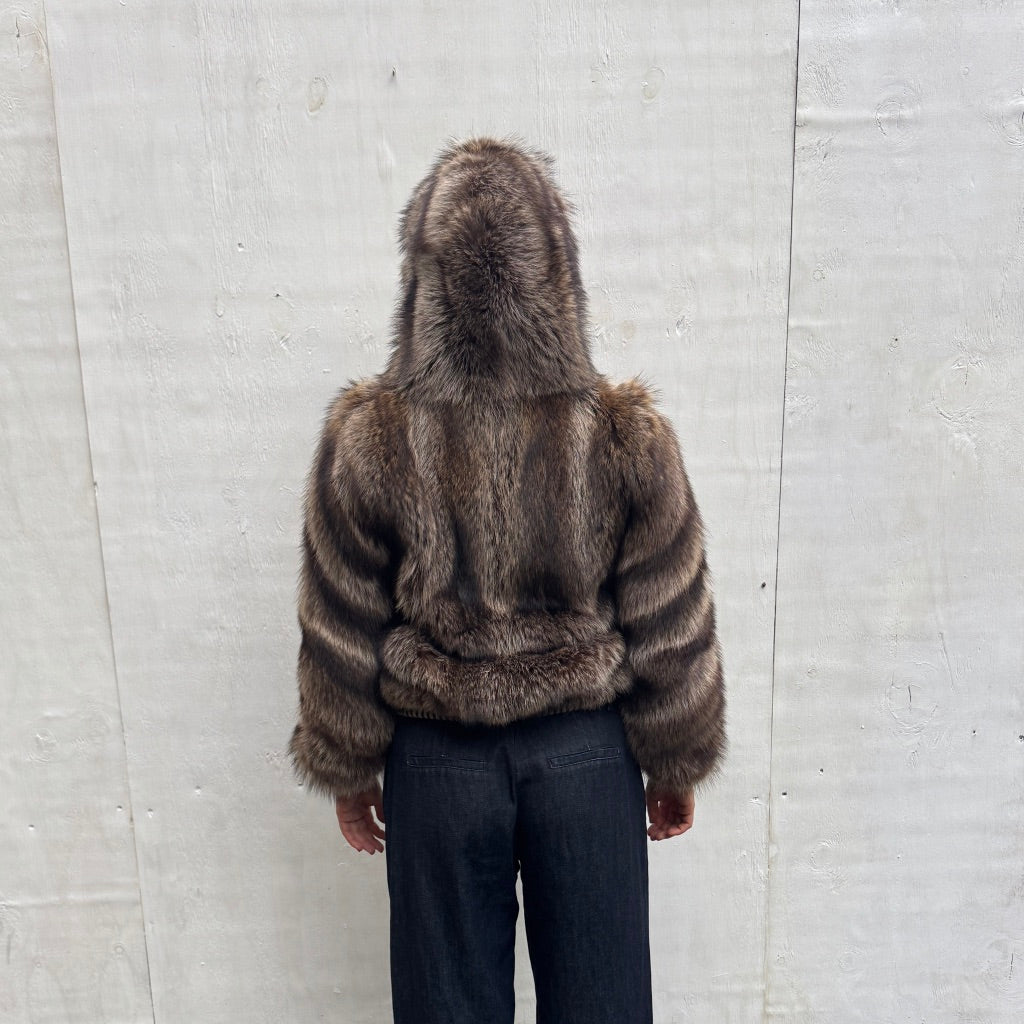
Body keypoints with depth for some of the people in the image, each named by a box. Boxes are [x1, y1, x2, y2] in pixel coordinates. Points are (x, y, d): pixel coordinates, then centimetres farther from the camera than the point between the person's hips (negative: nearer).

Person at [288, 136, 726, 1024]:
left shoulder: (367, 443, -17)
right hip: (588, 750, 1)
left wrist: (347, 770, 8)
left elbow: (342, 636, -7)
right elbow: (672, 631, -8)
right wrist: (677, 765, 8)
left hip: (438, 759, 0)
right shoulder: (630, 439, -17)